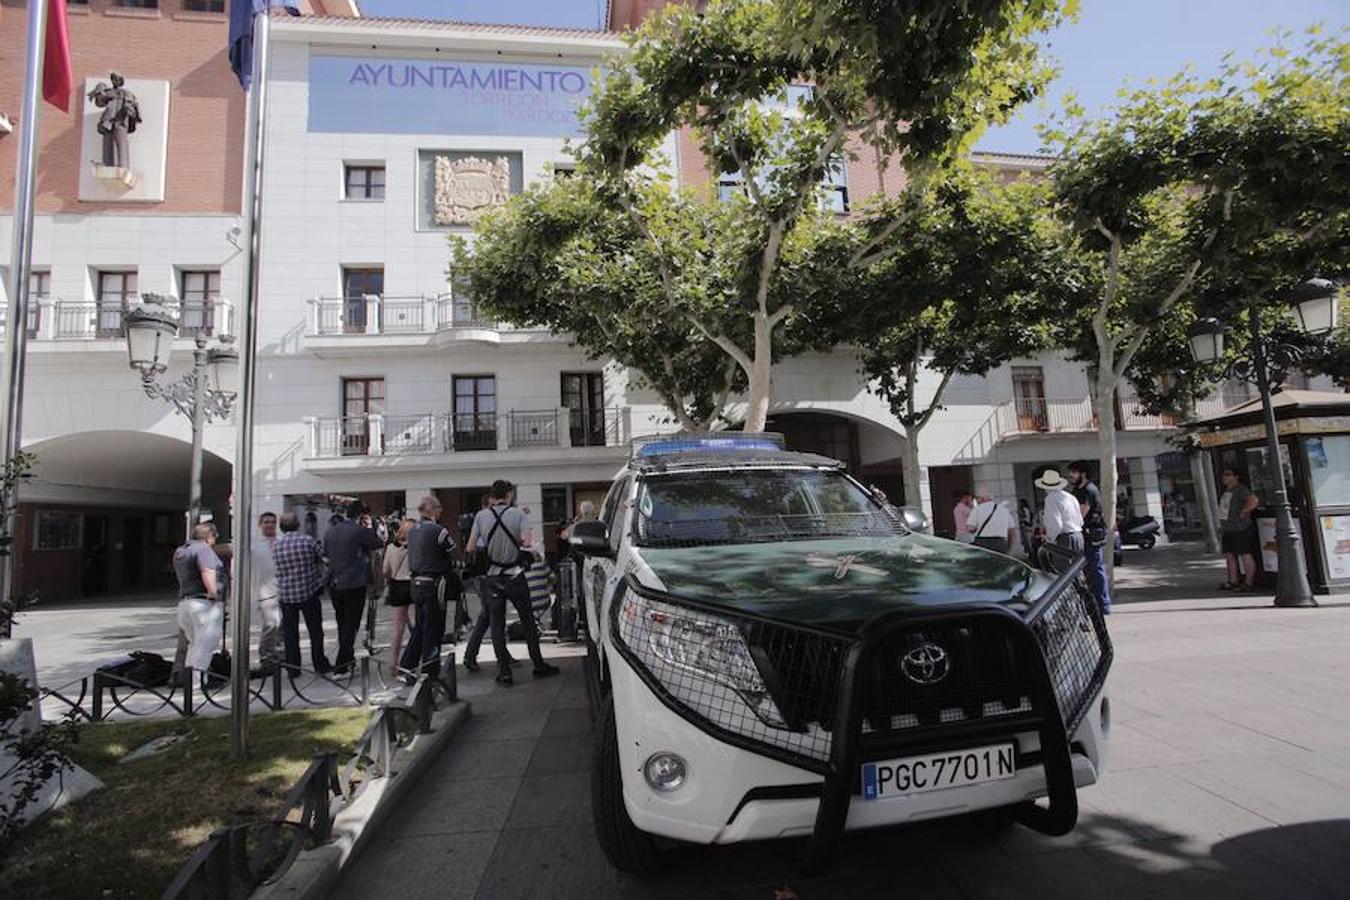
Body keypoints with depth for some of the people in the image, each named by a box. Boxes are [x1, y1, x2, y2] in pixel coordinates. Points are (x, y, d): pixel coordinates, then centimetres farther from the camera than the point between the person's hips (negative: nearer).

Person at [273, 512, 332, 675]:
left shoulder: (276, 544, -3)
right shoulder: (308, 540, -10)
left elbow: (276, 565, 7)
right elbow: (322, 559, 1)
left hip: (286, 594, 2)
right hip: (309, 591, -2)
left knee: (290, 632, 10)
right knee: (315, 630, 9)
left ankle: (292, 667, 14)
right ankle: (320, 665, 14)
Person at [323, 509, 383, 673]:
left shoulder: (330, 532, 6)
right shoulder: (359, 530, -15)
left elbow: (325, 554, 17)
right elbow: (377, 544, -3)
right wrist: (369, 527, 6)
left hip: (334, 584, 7)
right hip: (354, 584, -7)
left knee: (342, 625, 20)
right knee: (351, 626, 1)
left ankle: (348, 658, 35)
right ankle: (340, 666, 0)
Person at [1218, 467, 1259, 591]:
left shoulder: (1241, 490, -12)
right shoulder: (1226, 491, 16)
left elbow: (1254, 501, -27)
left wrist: (1243, 512, -19)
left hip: (1240, 528, -10)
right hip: (1228, 529, 10)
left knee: (1245, 554, -4)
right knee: (1229, 555, 12)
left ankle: (1249, 583, 0)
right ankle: (1233, 581, 19)